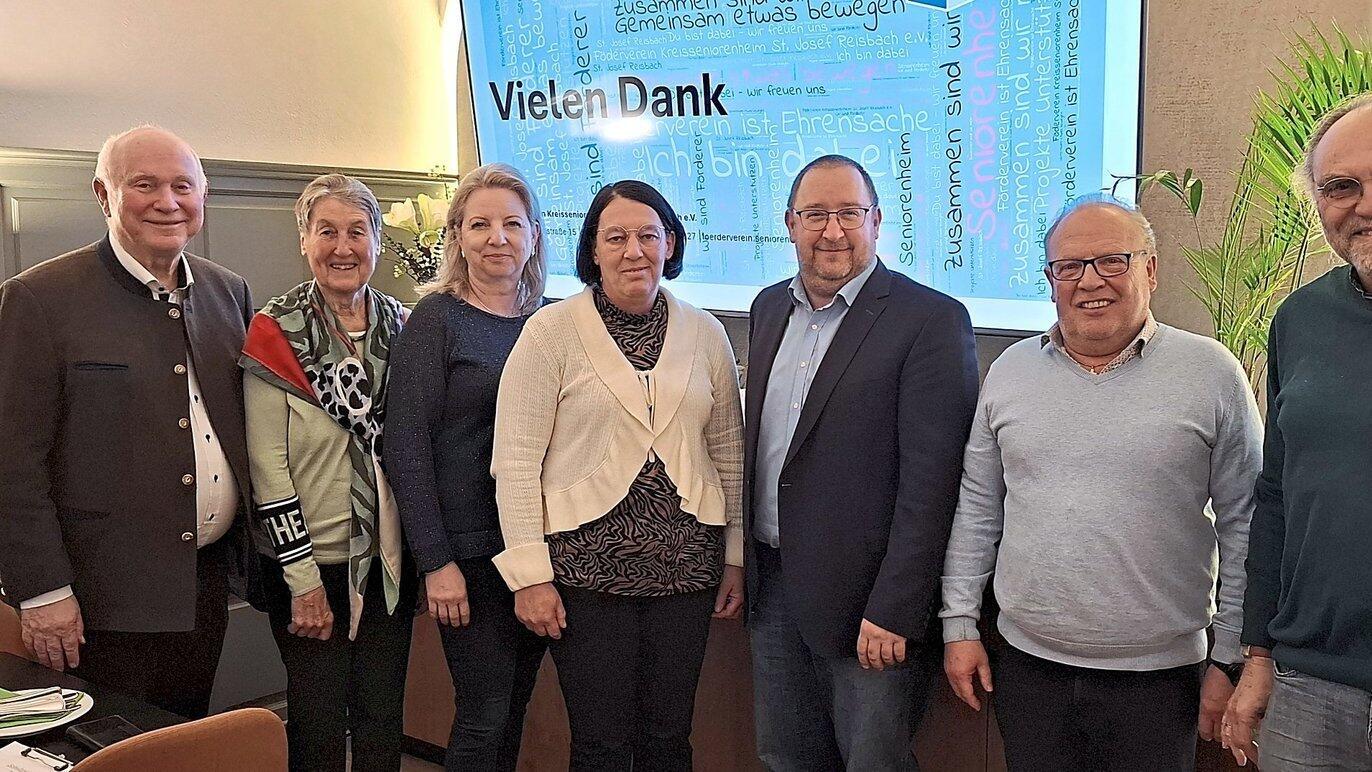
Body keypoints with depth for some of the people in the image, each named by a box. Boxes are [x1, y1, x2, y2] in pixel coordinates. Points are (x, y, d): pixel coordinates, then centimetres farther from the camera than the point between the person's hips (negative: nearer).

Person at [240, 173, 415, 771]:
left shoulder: (401, 325, 4)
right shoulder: (277, 333, -9)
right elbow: (268, 465, -11)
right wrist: (304, 578, -13)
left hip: (389, 560, 4)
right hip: (311, 565, -4)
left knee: (384, 721, 13)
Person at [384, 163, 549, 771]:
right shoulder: (437, 320, -6)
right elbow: (406, 446, -10)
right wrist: (435, 561, -15)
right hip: (470, 550, -5)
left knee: (514, 707, 14)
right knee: (484, 719, 0)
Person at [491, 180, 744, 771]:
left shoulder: (704, 333, 7)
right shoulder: (552, 329, -5)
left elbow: (728, 453, 13)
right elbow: (515, 461, -7)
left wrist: (736, 557, 11)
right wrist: (529, 575, -10)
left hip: (685, 563, 3)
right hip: (586, 565, -3)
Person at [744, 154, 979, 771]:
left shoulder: (932, 320, -12)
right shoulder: (769, 308, 10)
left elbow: (930, 482, -16)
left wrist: (893, 612, -19)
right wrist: (745, 565, 13)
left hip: (868, 603, -6)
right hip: (771, 584, 7)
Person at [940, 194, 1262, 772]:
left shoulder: (1211, 373, -4)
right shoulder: (1010, 371, 5)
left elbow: (1243, 525, -1)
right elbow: (977, 507, 9)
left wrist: (1230, 661, -1)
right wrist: (959, 625, 6)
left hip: (1159, 678, -2)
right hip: (1028, 666, 3)